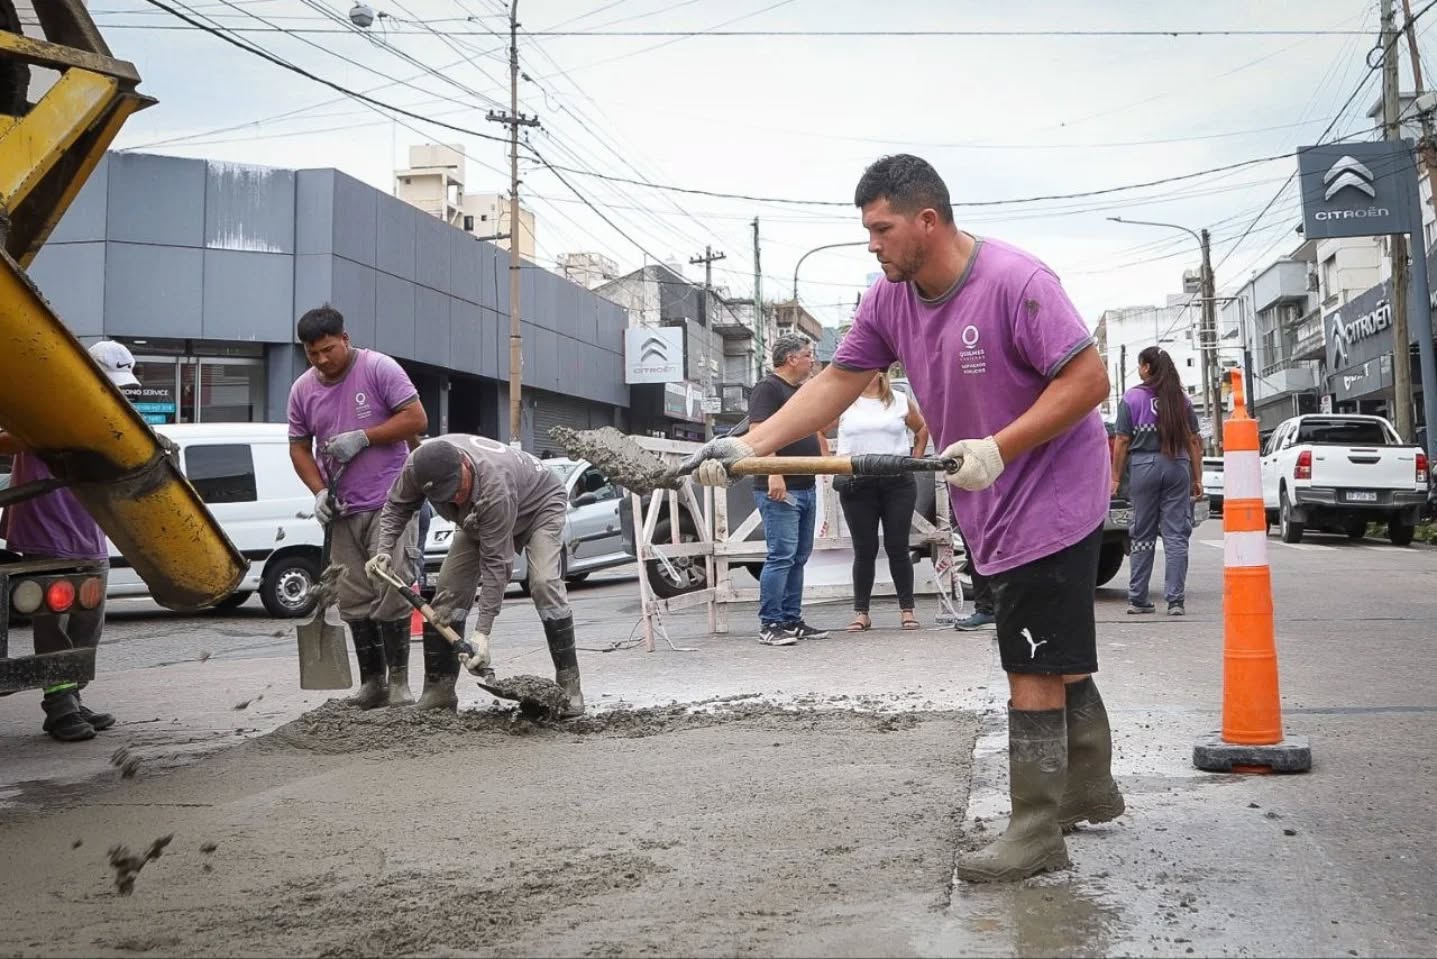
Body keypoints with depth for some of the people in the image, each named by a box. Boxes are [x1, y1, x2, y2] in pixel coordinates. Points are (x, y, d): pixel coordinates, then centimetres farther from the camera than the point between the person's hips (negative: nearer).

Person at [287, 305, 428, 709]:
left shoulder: (379, 368, -6)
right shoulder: (302, 389, 8)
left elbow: (416, 419, -9)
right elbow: (299, 448, 15)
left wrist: (362, 437, -15)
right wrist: (319, 491, -1)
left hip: (389, 502, -5)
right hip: (342, 510, 5)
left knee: (391, 593, -9)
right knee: (355, 600, 7)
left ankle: (398, 681, 0)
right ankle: (371, 682, 17)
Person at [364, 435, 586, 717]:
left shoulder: (495, 486, -45)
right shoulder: (417, 466, -29)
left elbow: (495, 562, -39)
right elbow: (396, 505, -5)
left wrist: (482, 632, -39)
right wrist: (384, 550, -21)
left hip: (539, 504, -6)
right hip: (480, 520, 6)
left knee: (544, 585, -27)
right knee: (448, 591, -5)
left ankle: (569, 686, -18)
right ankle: (438, 693, 3)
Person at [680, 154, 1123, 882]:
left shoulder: (1014, 281, -21)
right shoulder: (889, 299, 1)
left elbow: (1089, 378, -21)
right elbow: (836, 382, 1)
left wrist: (998, 449, -26)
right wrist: (748, 447, -9)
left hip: (1051, 499, -8)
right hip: (996, 512, 8)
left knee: (1034, 671, -5)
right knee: (1059, 658, 19)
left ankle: (1037, 833, 6)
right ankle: (1089, 792, 35)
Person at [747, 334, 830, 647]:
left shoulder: (801, 391, 21)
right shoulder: (767, 388, -8)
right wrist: (774, 474, -29)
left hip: (805, 488, 10)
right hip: (780, 490, -10)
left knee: (799, 557, 11)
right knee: (781, 556, -11)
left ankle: (792, 620, 17)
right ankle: (770, 624, -7)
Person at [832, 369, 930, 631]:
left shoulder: (901, 402, 9)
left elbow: (922, 429, 21)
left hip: (898, 482, 1)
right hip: (857, 484, -1)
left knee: (897, 547, 2)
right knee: (865, 550, 2)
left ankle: (907, 609, 11)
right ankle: (861, 612, 9)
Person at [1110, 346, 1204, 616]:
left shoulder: (1132, 398, -1)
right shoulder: (1182, 399, 7)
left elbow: (1122, 441, -3)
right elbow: (1193, 441, 7)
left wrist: (1115, 477, 2)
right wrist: (1197, 478, 11)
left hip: (1144, 465, -2)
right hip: (1178, 467, 2)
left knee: (1142, 537, 7)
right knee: (1176, 536, 2)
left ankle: (1137, 599, 11)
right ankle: (1176, 601, -2)